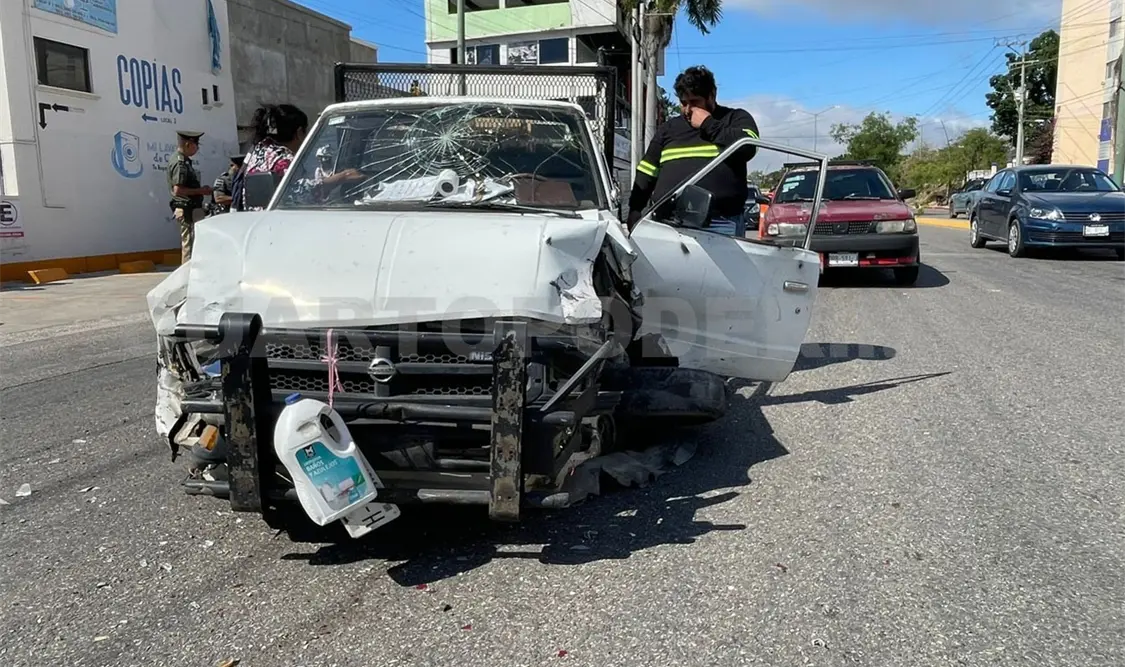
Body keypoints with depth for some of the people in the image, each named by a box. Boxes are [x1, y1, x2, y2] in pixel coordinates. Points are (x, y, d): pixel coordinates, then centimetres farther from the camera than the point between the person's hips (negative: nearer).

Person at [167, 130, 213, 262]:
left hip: (191, 209, 10)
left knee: (188, 244, 15)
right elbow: (178, 190, -23)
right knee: (191, 245, -7)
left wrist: (201, 190, 12)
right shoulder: (180, 163, -16)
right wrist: (200, 191, -17)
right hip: (188, 210, -10)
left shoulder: (183, 160, 14)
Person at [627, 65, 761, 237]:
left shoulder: (736, 119, 13)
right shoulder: (668, 129, 23)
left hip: (720, 223, -3)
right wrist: (635, 219, 13)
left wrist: (708, 125, -1)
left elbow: (748, 146, -10)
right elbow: (645, 176, 22)